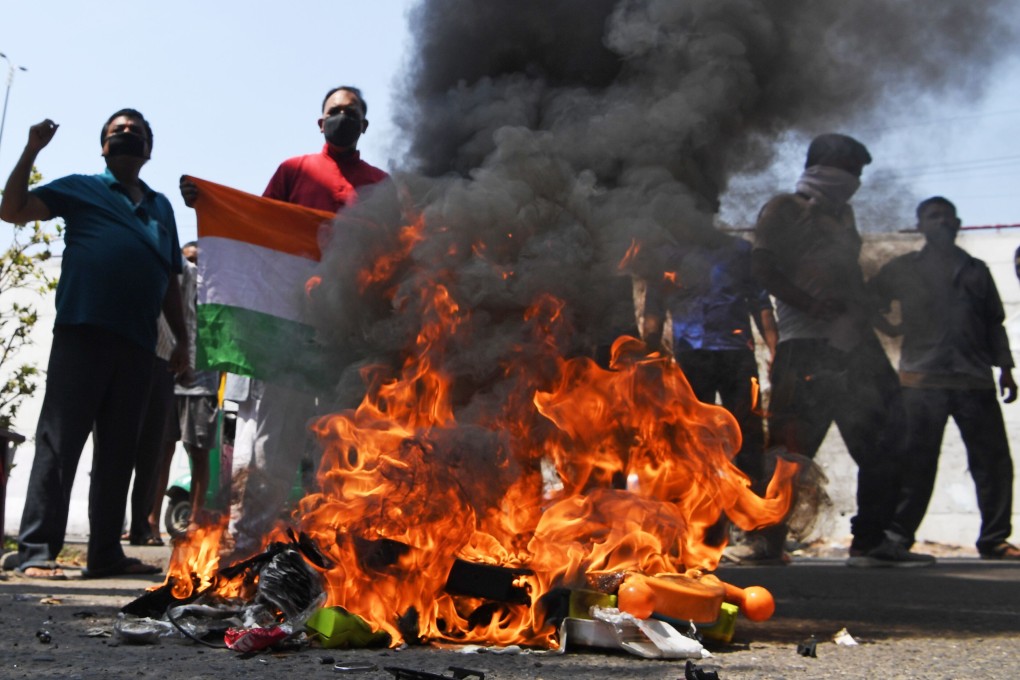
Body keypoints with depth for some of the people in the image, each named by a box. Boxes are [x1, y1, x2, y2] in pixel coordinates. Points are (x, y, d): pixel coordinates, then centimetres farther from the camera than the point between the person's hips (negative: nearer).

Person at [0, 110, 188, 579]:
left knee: (119, 450, 6)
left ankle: (106, 553, 12)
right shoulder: (81, 189, 13)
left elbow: (169, 282, 24)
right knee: (59, 441, -7)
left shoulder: (161, 207, 24)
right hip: (82, 333, -4)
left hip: (137, 345, 5)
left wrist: (182, 339, 18)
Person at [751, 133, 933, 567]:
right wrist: (816, 306, -18)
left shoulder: (842, 214, 26)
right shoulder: (784, 209, 4)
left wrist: (867, 312, 10)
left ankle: (871, 540, 15)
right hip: (807, 344, -8)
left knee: (884, 444, 7)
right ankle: (766, 540, -2)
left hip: (854, 342, 8)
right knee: (791, 449, -11)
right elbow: (763, 267, -10)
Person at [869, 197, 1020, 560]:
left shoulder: (976, 270, 19)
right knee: (916, 463, -3)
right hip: (922, 379, -3)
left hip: (975, 380, 3)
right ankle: (897, 536, 4)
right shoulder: (902, 269, 12)